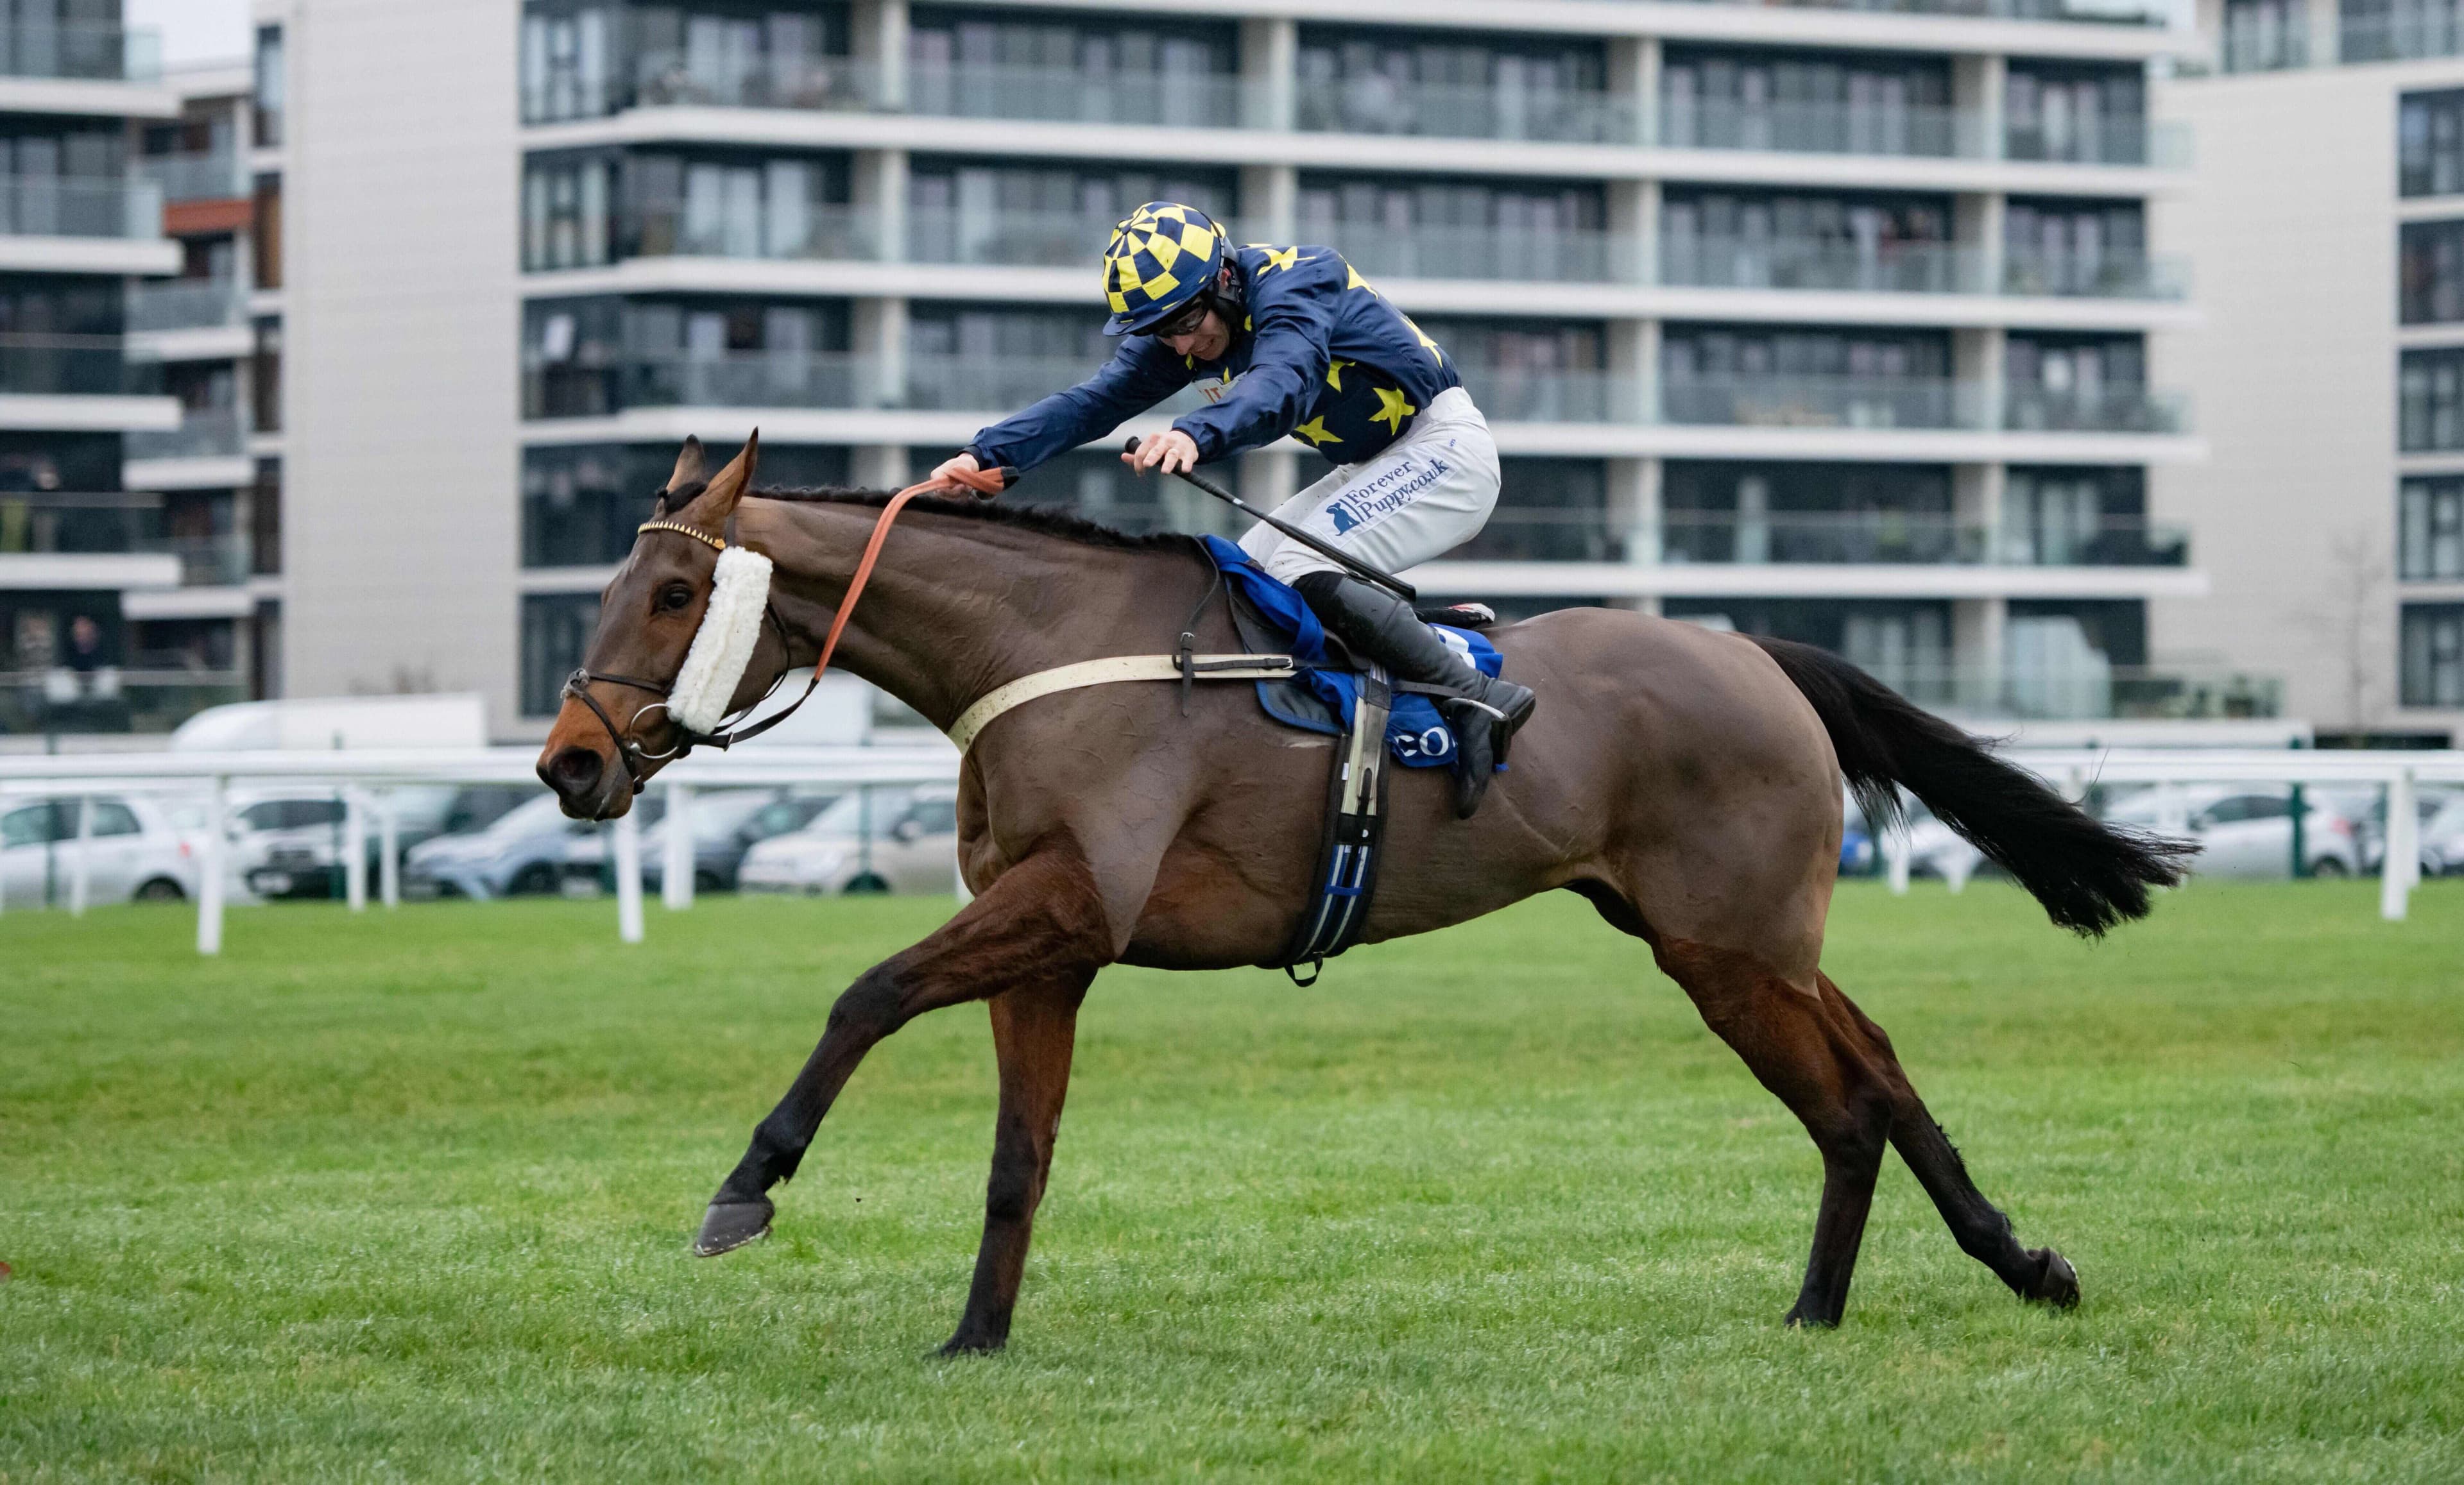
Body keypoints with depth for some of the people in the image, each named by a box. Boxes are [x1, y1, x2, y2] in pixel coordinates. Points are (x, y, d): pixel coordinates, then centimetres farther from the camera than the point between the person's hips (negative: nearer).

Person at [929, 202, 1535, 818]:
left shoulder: (1294, 280, -25)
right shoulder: (1176, 333, 0)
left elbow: (1284, 381, -44)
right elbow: (1091, 402, -7)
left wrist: (1195, 435, -63)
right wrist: (985, 455, -23)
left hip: (1444, 444, -10)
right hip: (1370, 469, 10)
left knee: (1302, 569, -25)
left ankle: (1477, 697, -24)